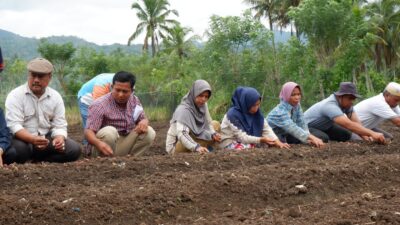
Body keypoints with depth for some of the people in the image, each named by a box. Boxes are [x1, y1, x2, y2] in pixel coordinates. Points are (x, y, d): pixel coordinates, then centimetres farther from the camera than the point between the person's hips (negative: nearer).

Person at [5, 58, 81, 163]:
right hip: (24, 139, -4)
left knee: (74, 149, -18)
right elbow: (14, 125, -19)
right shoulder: (15, 95, -8)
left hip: (47, 138, 5)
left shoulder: (56, 97, 5)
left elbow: (59, 126, 3)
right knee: (19, 149, -40)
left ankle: (34, 160, -12)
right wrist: (33, 139, -37)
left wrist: (59, 138, -22)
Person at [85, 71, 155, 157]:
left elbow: (143, 118, 15)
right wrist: (98, 143, -50)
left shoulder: (134, 100, 2)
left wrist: (144, 121, -14)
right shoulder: (99, 105, -18)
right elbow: (88, 131, -26)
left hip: (123, 146, 6)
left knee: (149, 132, -12)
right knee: (109, 131, -35)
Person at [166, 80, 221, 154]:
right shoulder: (183, 109, -26)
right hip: (175, 146, -8)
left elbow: (208, 123, 2)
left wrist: (213, 134, -22)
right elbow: (181, 134, -38)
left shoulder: (203, 105, -5)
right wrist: (196, 147, -54)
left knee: (216, 124, 1)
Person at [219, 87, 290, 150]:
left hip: (247, 141, 7)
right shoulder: (233, 115, -24)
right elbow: (242, 137, -24)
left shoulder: (256, 112, -4)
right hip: (229, 143, -7)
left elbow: (266, 129, -8)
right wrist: (261, 140, -33)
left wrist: (277, 141, -24)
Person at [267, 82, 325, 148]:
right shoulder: (281, 111, -31)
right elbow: (293, 128, -43)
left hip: (285, 135, 7)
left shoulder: (297, 106, -9)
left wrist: (309, 138, -30)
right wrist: (312, 138, -53)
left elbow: (302, 123, -15)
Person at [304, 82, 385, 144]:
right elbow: (349, 124, -50)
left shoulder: (347, 103, -11)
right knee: (323, 138, -35)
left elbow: (356, 122, -18)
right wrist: (372, 133, -56)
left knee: (346, 135, -5)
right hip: (306, 126, -9)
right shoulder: (331, 106, -39)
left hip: (324, 126, 9)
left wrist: (365, 136, -38)